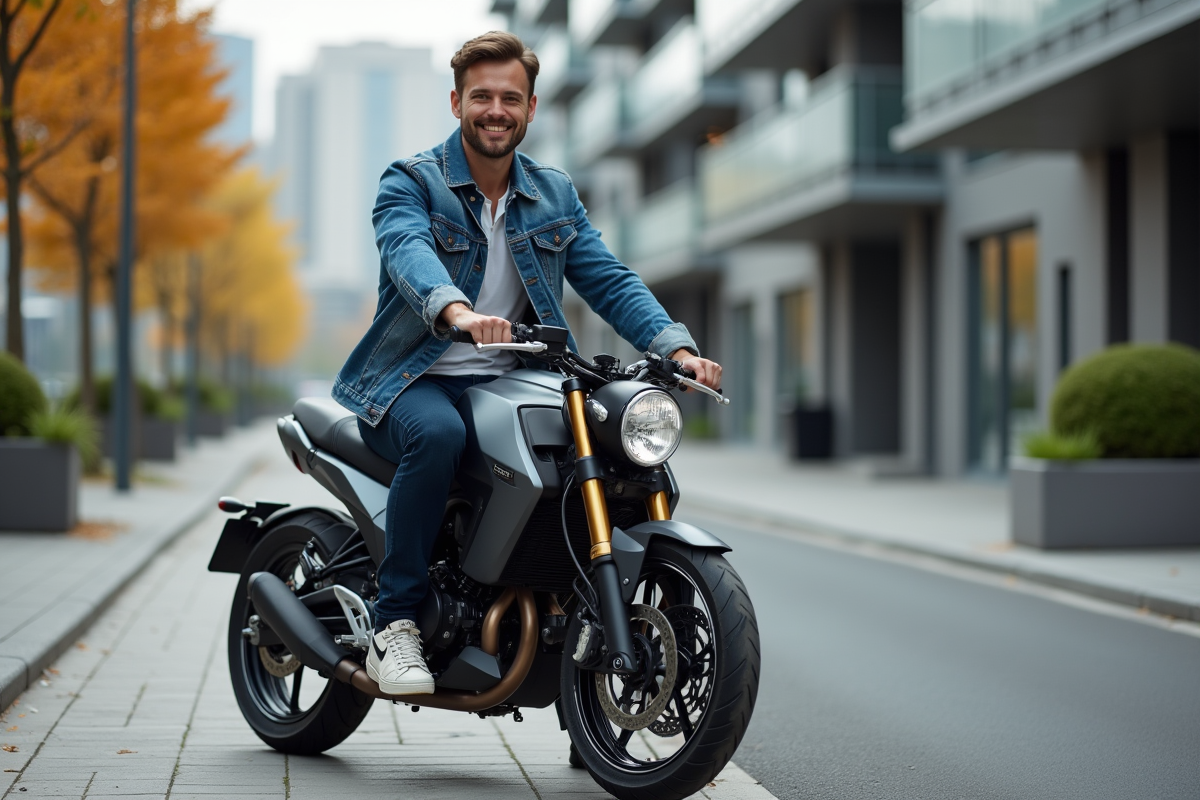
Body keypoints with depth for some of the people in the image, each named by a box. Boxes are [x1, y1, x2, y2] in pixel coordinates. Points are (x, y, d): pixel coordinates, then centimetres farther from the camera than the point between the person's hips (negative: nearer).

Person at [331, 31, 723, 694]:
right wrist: (458, 311, -48)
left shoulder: (555, 195, 14)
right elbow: (409, 251, -25)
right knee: (437, 436, -38)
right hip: (416, 381, -4)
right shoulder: (410, 182, -2)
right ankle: (394, 626, -23)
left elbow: (608, 280, 5)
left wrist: (677, 348, -14)